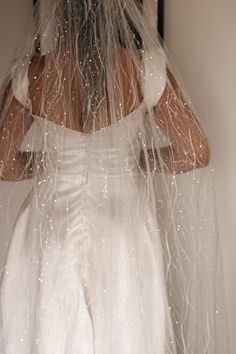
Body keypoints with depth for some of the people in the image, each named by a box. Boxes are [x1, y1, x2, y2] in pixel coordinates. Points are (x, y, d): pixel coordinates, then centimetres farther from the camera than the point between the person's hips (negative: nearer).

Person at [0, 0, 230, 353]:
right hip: (122, 224, -1)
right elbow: (196, 154, -10)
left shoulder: (30, 74, -12)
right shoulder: (146, 69, -15)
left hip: (51, 226, 1)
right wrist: (133, 159, 3)